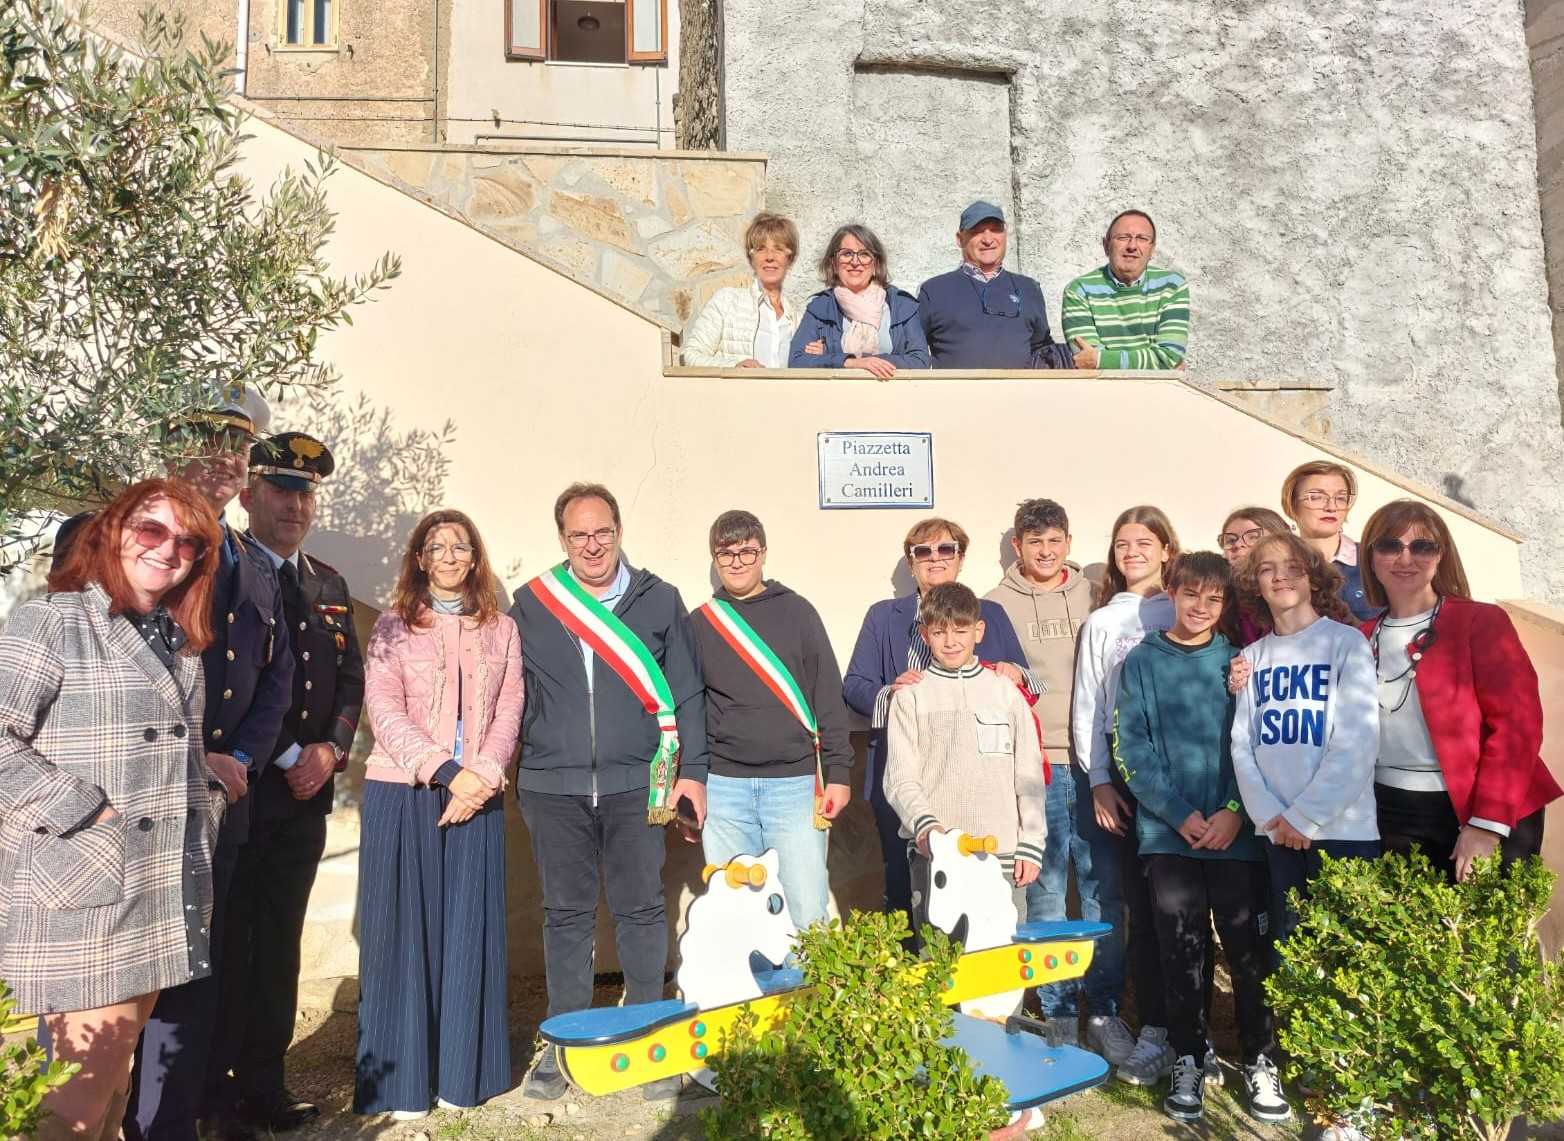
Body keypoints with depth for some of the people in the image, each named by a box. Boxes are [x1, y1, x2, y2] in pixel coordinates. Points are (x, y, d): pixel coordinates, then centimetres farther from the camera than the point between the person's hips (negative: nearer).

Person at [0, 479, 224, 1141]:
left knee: (115, 1082, 17)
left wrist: (207, 806, 9)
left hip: (163, 902, 7)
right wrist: (86, 814, -17)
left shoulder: (181, 642, 15)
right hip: (80, 897, -7)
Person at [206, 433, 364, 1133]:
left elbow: (351, 677, 14)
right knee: (224, 940, 3)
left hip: (306, 793, 6)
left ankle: (263, 1085, 22)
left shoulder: (329, 585, 14)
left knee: (278, 943, 12)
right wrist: (287, 758, -12)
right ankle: (213, 1089, 17)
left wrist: (331, 748, -2)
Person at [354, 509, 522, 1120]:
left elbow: (509, 710, 4)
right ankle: (400, 1079, 13)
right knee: (403, 929, 2)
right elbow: (384, 710, -6)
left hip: (478, 797, 2)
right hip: (402, 795, -2)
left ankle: (460, 1072, 17)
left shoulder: (501, 629, 11)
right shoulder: (393, 627, 4)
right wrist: (445, 773, -16)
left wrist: (482, 776, -11)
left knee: (469, 929, 5)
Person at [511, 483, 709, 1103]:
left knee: (641, 910, 6)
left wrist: (691, 771, 0)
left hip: (636, 785, 0)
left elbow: (687, 694, 5)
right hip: (554, 786, 1)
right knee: (566, 914, 9)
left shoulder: (660, 600, 4)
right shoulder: (531, 603, 6)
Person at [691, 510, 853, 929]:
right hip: (722, 788, 2)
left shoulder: (796, 612, 5)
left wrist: (838, 772, -1)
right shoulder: (701, 623, 9)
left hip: (795, 783, -1)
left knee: (808, 912, -1)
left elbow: (829, 697, 4)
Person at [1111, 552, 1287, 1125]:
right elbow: (1130, 748, -3)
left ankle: (1260, 1061, 23)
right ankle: (1188, 1061, 23)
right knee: (1182, 951, 8)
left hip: (1237, 831, 1)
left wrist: (1234, 811, -11)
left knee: (1249, 948, 5)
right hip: (1168, 832, 0)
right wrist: (1180, 815, -11)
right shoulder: (1142, 661, 2)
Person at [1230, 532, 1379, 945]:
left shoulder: (1346, 642, -2)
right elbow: (1243, 744, 5)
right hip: (1275, 831, 4)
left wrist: (1305, 816, -11)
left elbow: (1357, 742, -10)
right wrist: (1269, 815, -8)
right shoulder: (1253, 656, 10)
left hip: (1342, 827, -4)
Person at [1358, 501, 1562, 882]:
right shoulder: (1362, 638, 7)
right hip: (1390, 816, 4)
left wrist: (1487, 822, -17)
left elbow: (1516, 723, -11)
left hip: (1482, 815, -3)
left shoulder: (1482, 621, -4)